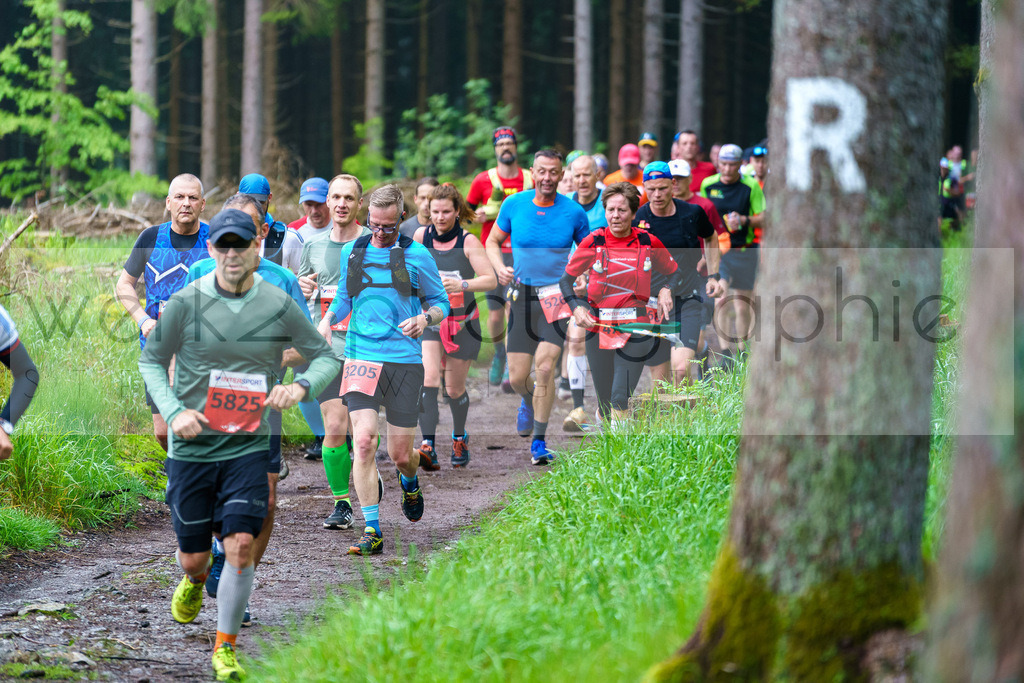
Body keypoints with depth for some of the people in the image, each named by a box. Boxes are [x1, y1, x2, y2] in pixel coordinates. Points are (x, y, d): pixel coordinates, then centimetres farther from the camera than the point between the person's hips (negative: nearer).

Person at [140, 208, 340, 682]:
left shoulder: (279, 305, -3)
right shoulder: (186, 303, -6)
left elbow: (326, 357, 8)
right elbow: (151, 360, 6)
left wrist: (300, 386, -13)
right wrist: (173, 412, -9)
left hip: (248, 447, 0)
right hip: (191, 448, 0)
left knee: (241, 544, -14)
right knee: (193, 555, 6)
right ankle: (194, 582, 46)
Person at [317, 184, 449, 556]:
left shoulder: (417, 255, 1)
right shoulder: (352, 252, 9)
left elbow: (441, 302, 9)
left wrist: (424, 319, -13)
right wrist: (327, 319, 3)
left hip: (404, 361, -1)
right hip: (361, 358, 1)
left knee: (401, 454, 4)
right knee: (363, 441, -15)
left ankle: (409, 483, 43)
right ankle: (371, 530, -10)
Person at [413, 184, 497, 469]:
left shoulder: (468, 242, -12)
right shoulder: (421, 236, -3)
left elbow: (491, 280, -20)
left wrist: (462, 285, -34)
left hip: (463, 324, -1)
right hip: (429, 321, 1)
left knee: (455, 389, 10)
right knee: (428, 379, -20)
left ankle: (460, 438, 38)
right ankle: (428, 447, -26)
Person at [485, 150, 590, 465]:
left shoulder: (574, 212, -3)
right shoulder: (514, 205, -1)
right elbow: (493, 241, 12)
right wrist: (500, 267, -8)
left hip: (557, 296, -2)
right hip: (522, 295, 2)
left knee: (545, 368, -16)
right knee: (517, 377, 2)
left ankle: (539, 442, -6)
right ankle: (528, 400, 40)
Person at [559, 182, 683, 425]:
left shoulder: (649, 243, 0)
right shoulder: (593, 242, -2)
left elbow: (673, 271, 17)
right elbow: (566, 279, 6)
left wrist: (666, 290, -3)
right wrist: (577, 307, -11)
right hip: (597, 326, 1)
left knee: (621, 399, -11)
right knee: (604, 398, 6)